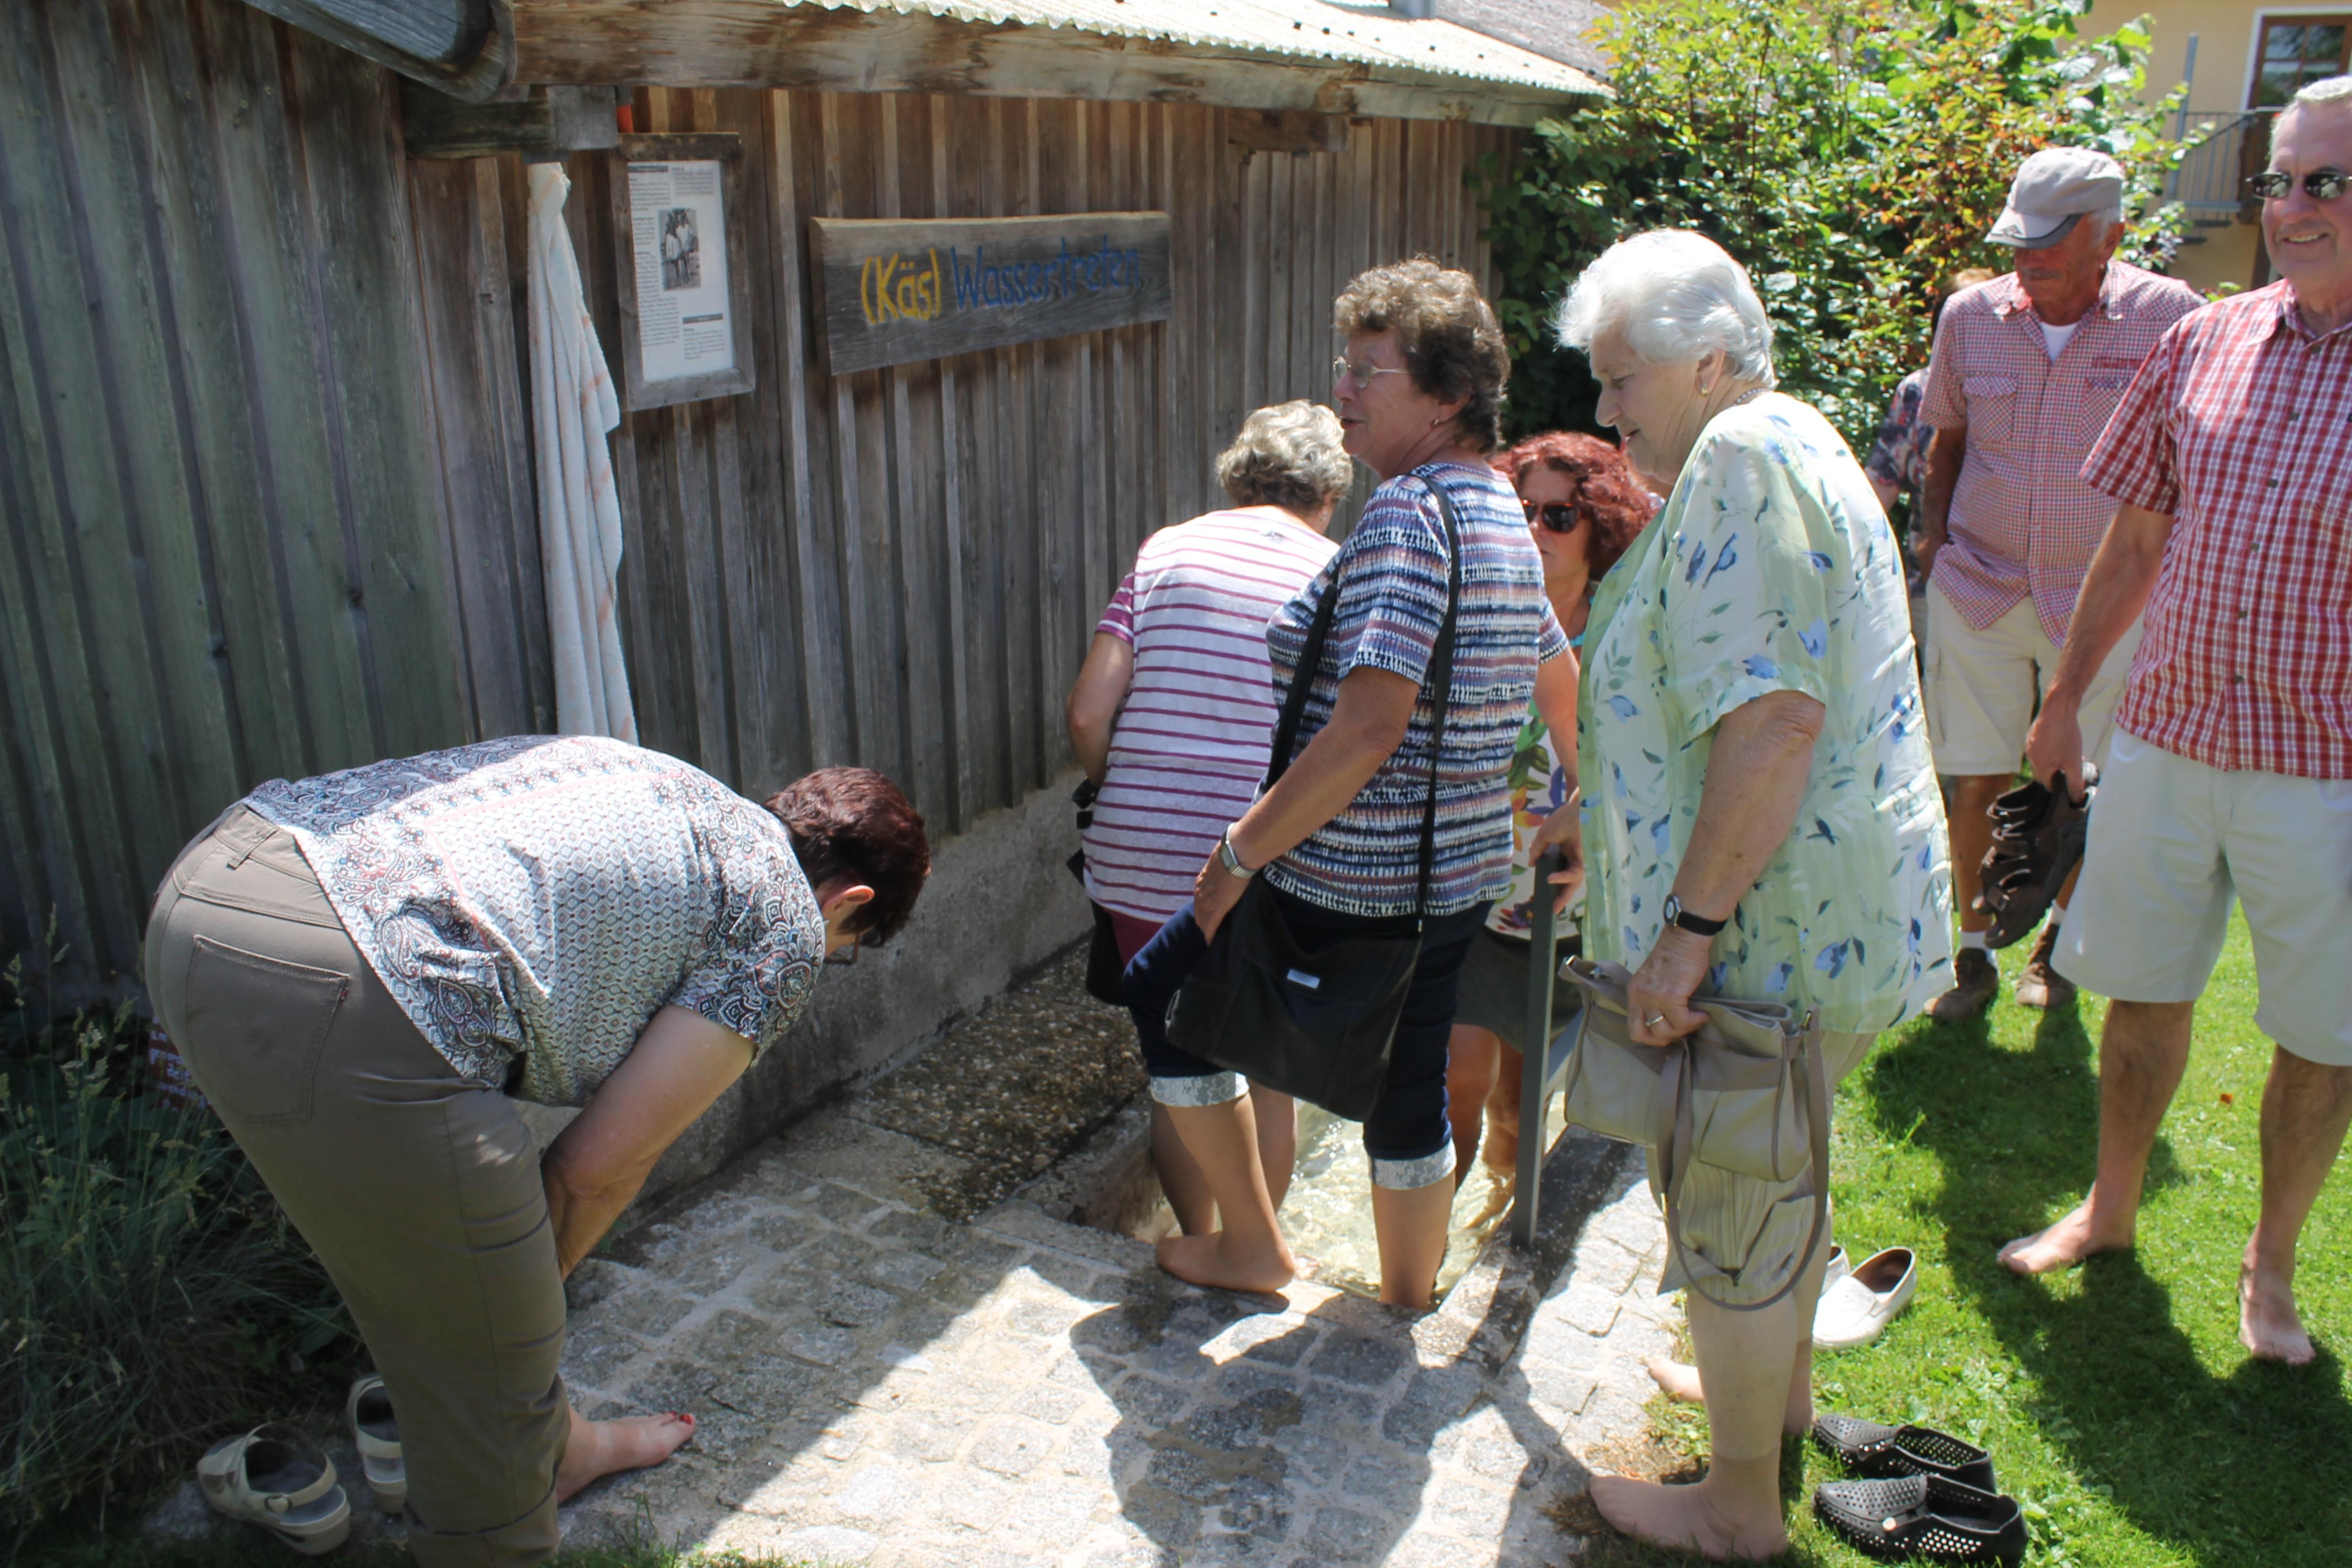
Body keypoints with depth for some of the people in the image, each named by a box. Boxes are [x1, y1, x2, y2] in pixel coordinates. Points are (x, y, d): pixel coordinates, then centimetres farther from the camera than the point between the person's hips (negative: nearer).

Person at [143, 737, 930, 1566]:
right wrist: (519, 1295, 23)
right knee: (479, 1342, 13)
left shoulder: (650, 788, 27)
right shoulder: (787, 925, 6)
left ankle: (552, 1444, 52)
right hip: (342, 1001, -10)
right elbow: (601, 1165, 5)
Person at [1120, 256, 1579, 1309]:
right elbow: (1565, 689, 22)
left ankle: (1253, 1246, 22)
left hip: (1349, 886, -9)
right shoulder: (1505, 516, 9)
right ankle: (1408, 1304, 39)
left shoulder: (1405, 513, -21)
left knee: (1158, 991, 12)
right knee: (1409, 1095, 22)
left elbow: (1368, 729, -30)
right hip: (1462, 879, 9)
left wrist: (1239, 853, -22)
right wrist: (1576, 808, 36)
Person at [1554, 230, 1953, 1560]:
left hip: (1773, 932, -10)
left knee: (1733, 1208, 6)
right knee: (1783, 1171, 27)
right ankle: (1783, 1391, 48)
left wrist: (1691, 925, -27)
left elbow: (1773, 718, -30)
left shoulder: (1743, 457, -19)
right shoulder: (1787, 448, 15)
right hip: (1835, 909, 10)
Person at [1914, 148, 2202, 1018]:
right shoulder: (1972, 315, -1)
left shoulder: (2169, 317, -8)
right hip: (1977, 588, 2)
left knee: (2082, 791, 11)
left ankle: (2062, 937, 35)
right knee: (1974, 783, 4)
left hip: (2103, 599, -1)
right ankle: (1973, 947, 23)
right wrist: (1933, 525, 3)